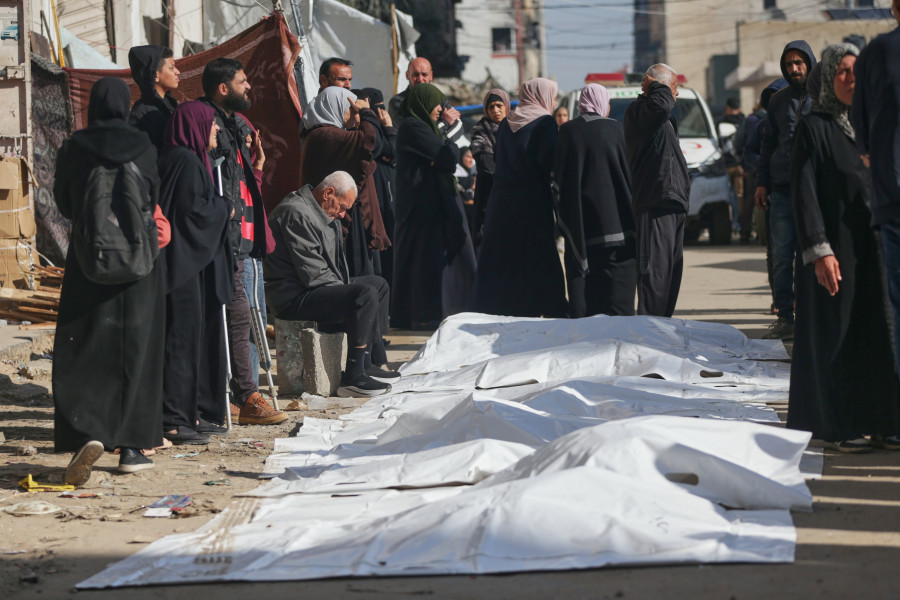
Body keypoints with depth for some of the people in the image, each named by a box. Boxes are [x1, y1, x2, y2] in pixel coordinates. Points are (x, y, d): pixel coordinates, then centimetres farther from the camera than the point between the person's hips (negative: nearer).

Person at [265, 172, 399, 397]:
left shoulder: (317, 212, 17)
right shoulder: (296, 214, -19)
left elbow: (330, 264, 24)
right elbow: (312, 272, -23)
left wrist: (344, 286, 8)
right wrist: (345, 289, -14)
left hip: (316, 288, 12)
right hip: (294, 297, -12)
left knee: (378, 284, 19)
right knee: (365, 294, -28)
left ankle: (369, 364, 17)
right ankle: (353, 377, -28)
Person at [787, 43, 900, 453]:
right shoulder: (814, 126, -4)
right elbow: (804, 192, -9)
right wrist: (819, 250, -17)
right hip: (837, 246, -5)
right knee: (837, 334, -1)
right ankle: (839, 427, 7)